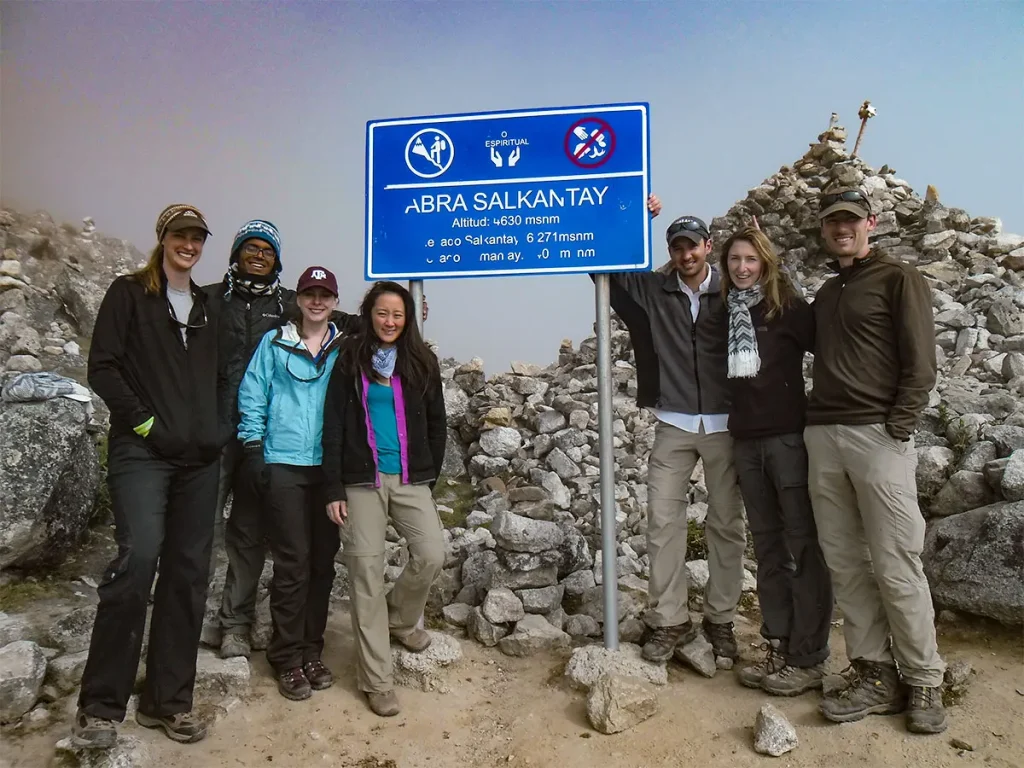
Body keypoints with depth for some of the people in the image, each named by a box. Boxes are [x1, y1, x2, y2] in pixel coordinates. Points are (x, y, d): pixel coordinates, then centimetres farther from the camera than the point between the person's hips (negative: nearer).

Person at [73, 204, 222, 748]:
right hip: (141, 452, -5)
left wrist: (214, 431, 8)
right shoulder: (129, 293, 5)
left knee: (188, 574, 4)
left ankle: (168, 701, 14)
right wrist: (143, 422, -10)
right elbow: (101, 366, -3)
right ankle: (100, 704, -2)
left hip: (198, 458, 5)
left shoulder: (206, 308, 19)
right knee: (138, 560, -18)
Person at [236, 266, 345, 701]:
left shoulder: (345, 349, 9)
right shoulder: (274, 343, 4)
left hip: (331, 467, 3)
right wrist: (253, 448, -4)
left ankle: (311, 651, 23)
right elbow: (252, 396, 3)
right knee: (292, 563, -2)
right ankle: (287, 658, 13)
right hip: (284, 465, -3)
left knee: (323, 561, 9)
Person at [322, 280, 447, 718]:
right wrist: (334, 488, -5)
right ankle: (377, 680, 13)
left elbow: (436, 424, 11)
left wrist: (430, 476, 7)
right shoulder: (350, 360, 2)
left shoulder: (421, 362, 7)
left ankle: (400, 619, 21)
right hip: (362, 480, -1)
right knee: (367, 574, 1)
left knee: (432, 555, -12)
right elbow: (333, 426, 0)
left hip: (410, 479, 2)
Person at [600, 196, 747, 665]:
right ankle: (670, 621, 14)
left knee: (727, 524, 7)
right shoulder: (650, 290, 4)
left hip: (725, 425, 0)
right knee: (663, 520, 1)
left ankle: (720, 620, 22)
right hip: (673, 426, 1)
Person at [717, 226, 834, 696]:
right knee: (768, 547, 12)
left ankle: (809, 658, 10)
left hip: (789, 437, -5)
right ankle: (777, 647, 22)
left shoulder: (790, 309, -4)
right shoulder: (725, 313, 10)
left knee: (804, 546, 0)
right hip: (745, 441, 5)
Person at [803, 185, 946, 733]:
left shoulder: (899, 279, 4)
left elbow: (920, 363, -5)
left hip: (878, 436, -5)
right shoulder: (825, 293, 22)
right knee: (845, 564, 4)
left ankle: (924, 682, 13)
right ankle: (875, 677, 14)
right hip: (822, 438, 6)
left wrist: (898, 426, -11)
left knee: (896, 566, -3)